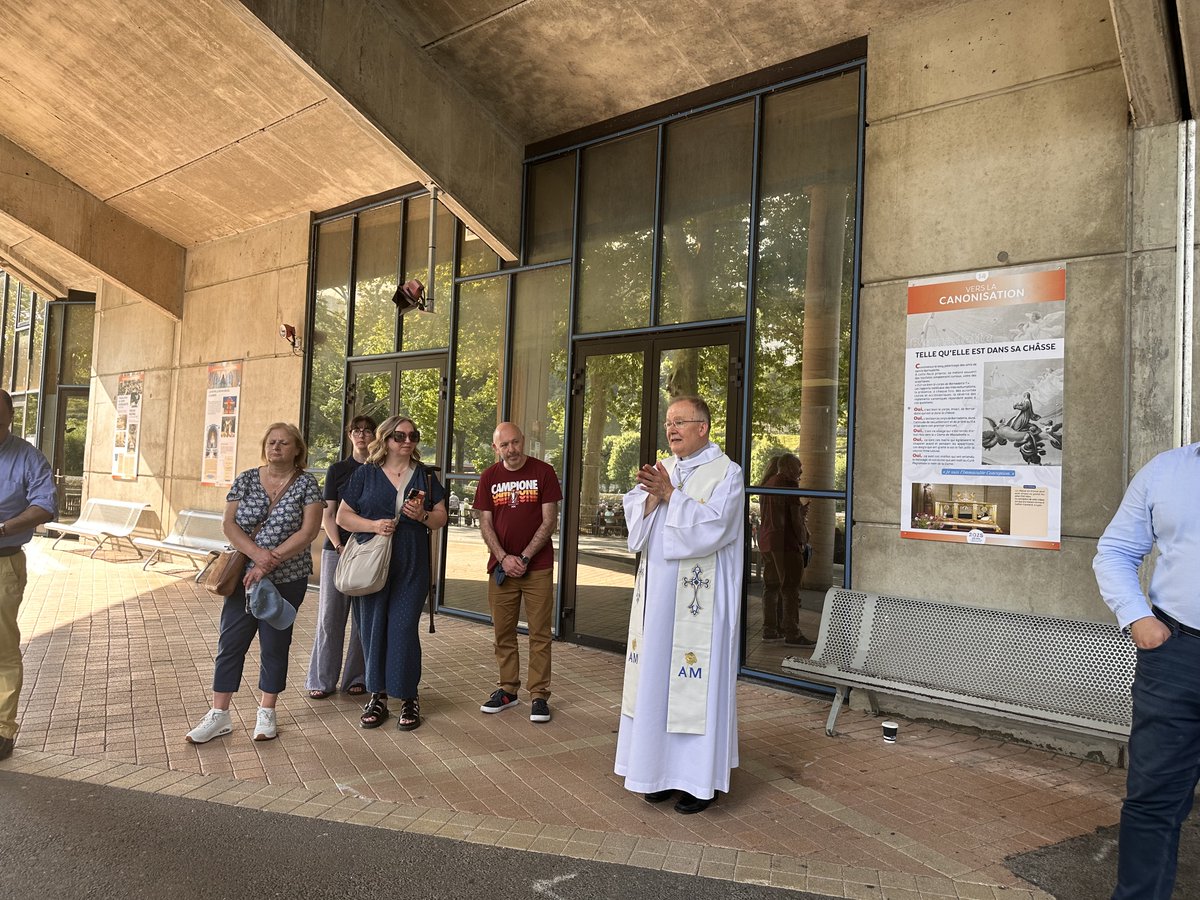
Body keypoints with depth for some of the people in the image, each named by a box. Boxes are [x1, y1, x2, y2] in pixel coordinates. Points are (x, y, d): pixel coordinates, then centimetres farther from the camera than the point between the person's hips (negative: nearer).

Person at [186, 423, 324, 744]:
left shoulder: (306, 484, -4)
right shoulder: (246, 480, 3)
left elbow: (308, 531, -12)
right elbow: (230, 525, -2)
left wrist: (271, 561, -18)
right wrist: (258, 554, -19)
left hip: (287, 579, -2)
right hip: (245, 576, 2)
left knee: (274, 644, 8)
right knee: (231, 642, 4)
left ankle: (266, 713, 22)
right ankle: (219, 714, 16)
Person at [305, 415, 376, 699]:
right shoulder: (338, 469, 7)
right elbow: (328, 513, 4)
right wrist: (339, 546, -9)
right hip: (337, 549, 0)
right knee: (330, 614, 1)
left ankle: (356, 677, 16)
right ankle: (322, 680, 11)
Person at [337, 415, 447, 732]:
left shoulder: (425, 475, 10)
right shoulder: (366, 473, 5)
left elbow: (441, 516, 10)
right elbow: (343, 516, 4)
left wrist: (423, 516, -12)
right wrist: (373, 524, -13)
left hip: (412, 567, 0)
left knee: (404, 628, -3)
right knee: (373, 628, 4)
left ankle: (408, 697, 10)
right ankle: (378, 695, 18)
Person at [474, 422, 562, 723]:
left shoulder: (543, 472, -3)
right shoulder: (489, 477, 6)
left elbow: (549, 521, -5)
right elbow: (485, 524, 4)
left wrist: (524, 557, -11)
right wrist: (504, 558, -10)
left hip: (538, 566, -3)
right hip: (501, 566, 3)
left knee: (539, 633, 1)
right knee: (503, 632, 9)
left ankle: (539, 695, 8)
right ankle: (507, 689, 22)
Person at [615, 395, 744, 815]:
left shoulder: (725, 473, -5)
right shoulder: (661, 470, 12)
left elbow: (709, 528, -16)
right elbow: (634, 518, 4)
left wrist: (669, 495, -17)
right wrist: (653, 497, -14)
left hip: (700, 598, -6)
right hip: (657, 591, 6)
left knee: (698, 679, -2)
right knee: (656, 675, 9)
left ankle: (700, 778, 10)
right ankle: (662, 768, 22)